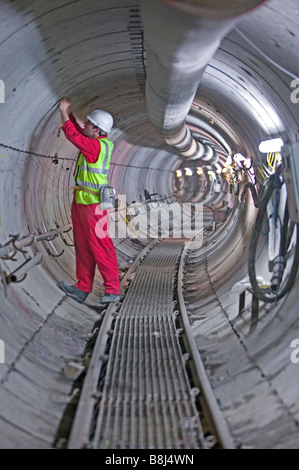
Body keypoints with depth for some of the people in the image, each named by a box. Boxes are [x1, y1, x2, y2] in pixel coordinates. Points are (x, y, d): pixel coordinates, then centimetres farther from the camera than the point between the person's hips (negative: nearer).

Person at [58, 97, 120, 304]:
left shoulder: (98, 146, -17)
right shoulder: (95, 143, 10)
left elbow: (73, 136, -19)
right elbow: (78, 132, 25)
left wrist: (64, 112, -7)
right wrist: (69, 112, 17)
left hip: (92, 204, -10)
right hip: (80, 202, 10)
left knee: (100, 248, -5)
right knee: (83, 247, 12)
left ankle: (113, 290, 1)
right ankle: (83, 289, 18)